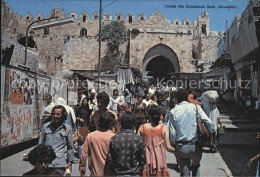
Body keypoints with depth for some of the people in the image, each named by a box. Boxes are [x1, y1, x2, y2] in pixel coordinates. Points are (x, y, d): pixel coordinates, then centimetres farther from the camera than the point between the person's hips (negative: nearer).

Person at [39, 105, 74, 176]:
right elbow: (40, 144, 14)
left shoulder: (68, 128, 1)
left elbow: (70, 147, 7)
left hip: (59, 164, -2)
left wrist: (70, 162, 9)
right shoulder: (46, 126, 7)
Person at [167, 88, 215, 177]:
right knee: (196, 166, 25)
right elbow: (208, 122, -9)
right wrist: (213, 131, 8)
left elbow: (172, 132, -3)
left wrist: (173, 143, 11)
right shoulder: (195, 107, -4)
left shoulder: (173, 112, -4)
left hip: (182, 147, 0)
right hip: (195, 145, 0)